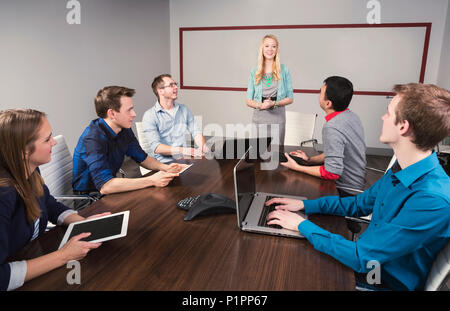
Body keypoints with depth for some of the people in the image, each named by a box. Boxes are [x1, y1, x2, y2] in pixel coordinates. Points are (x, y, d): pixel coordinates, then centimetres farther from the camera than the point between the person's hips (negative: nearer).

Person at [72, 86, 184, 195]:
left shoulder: (124, 130, -2)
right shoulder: (93, 138, -27)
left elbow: (143, 158, 11)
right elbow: (105, 186, -36)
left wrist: (165, 168, -10)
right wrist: (152, 180, -35)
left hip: (110, 191, 7)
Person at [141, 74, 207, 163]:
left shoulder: (184, 109, 15)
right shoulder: (150, 115, -3)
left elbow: (196, 132, 8)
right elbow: (156, 147, -13)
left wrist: (201, 146, -15)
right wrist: (182, 150, -26)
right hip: (165, 162, -5)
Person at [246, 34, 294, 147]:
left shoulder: (284, 70, 4)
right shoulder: (254, 72, 7)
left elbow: (290, 98, 4)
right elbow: (248, 100, 8)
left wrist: (274, 103, -13)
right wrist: (260, 105, -12)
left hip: (278, 119, -1)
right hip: (259, 119, 1)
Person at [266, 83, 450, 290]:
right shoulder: (401, 169, -3)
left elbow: (361, 258, -31)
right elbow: (360, 204, 10)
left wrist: (302, 224, -21)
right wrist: (304, 205, 1)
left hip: (389, 281, -7)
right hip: (370, 254, 7)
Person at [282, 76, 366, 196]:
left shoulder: (332, 128, -29)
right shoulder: (351, 115, 1)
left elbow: (332, 173, -28)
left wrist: (297, 167, -18)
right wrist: (310, 159, 5)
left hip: (345, 190, -8)